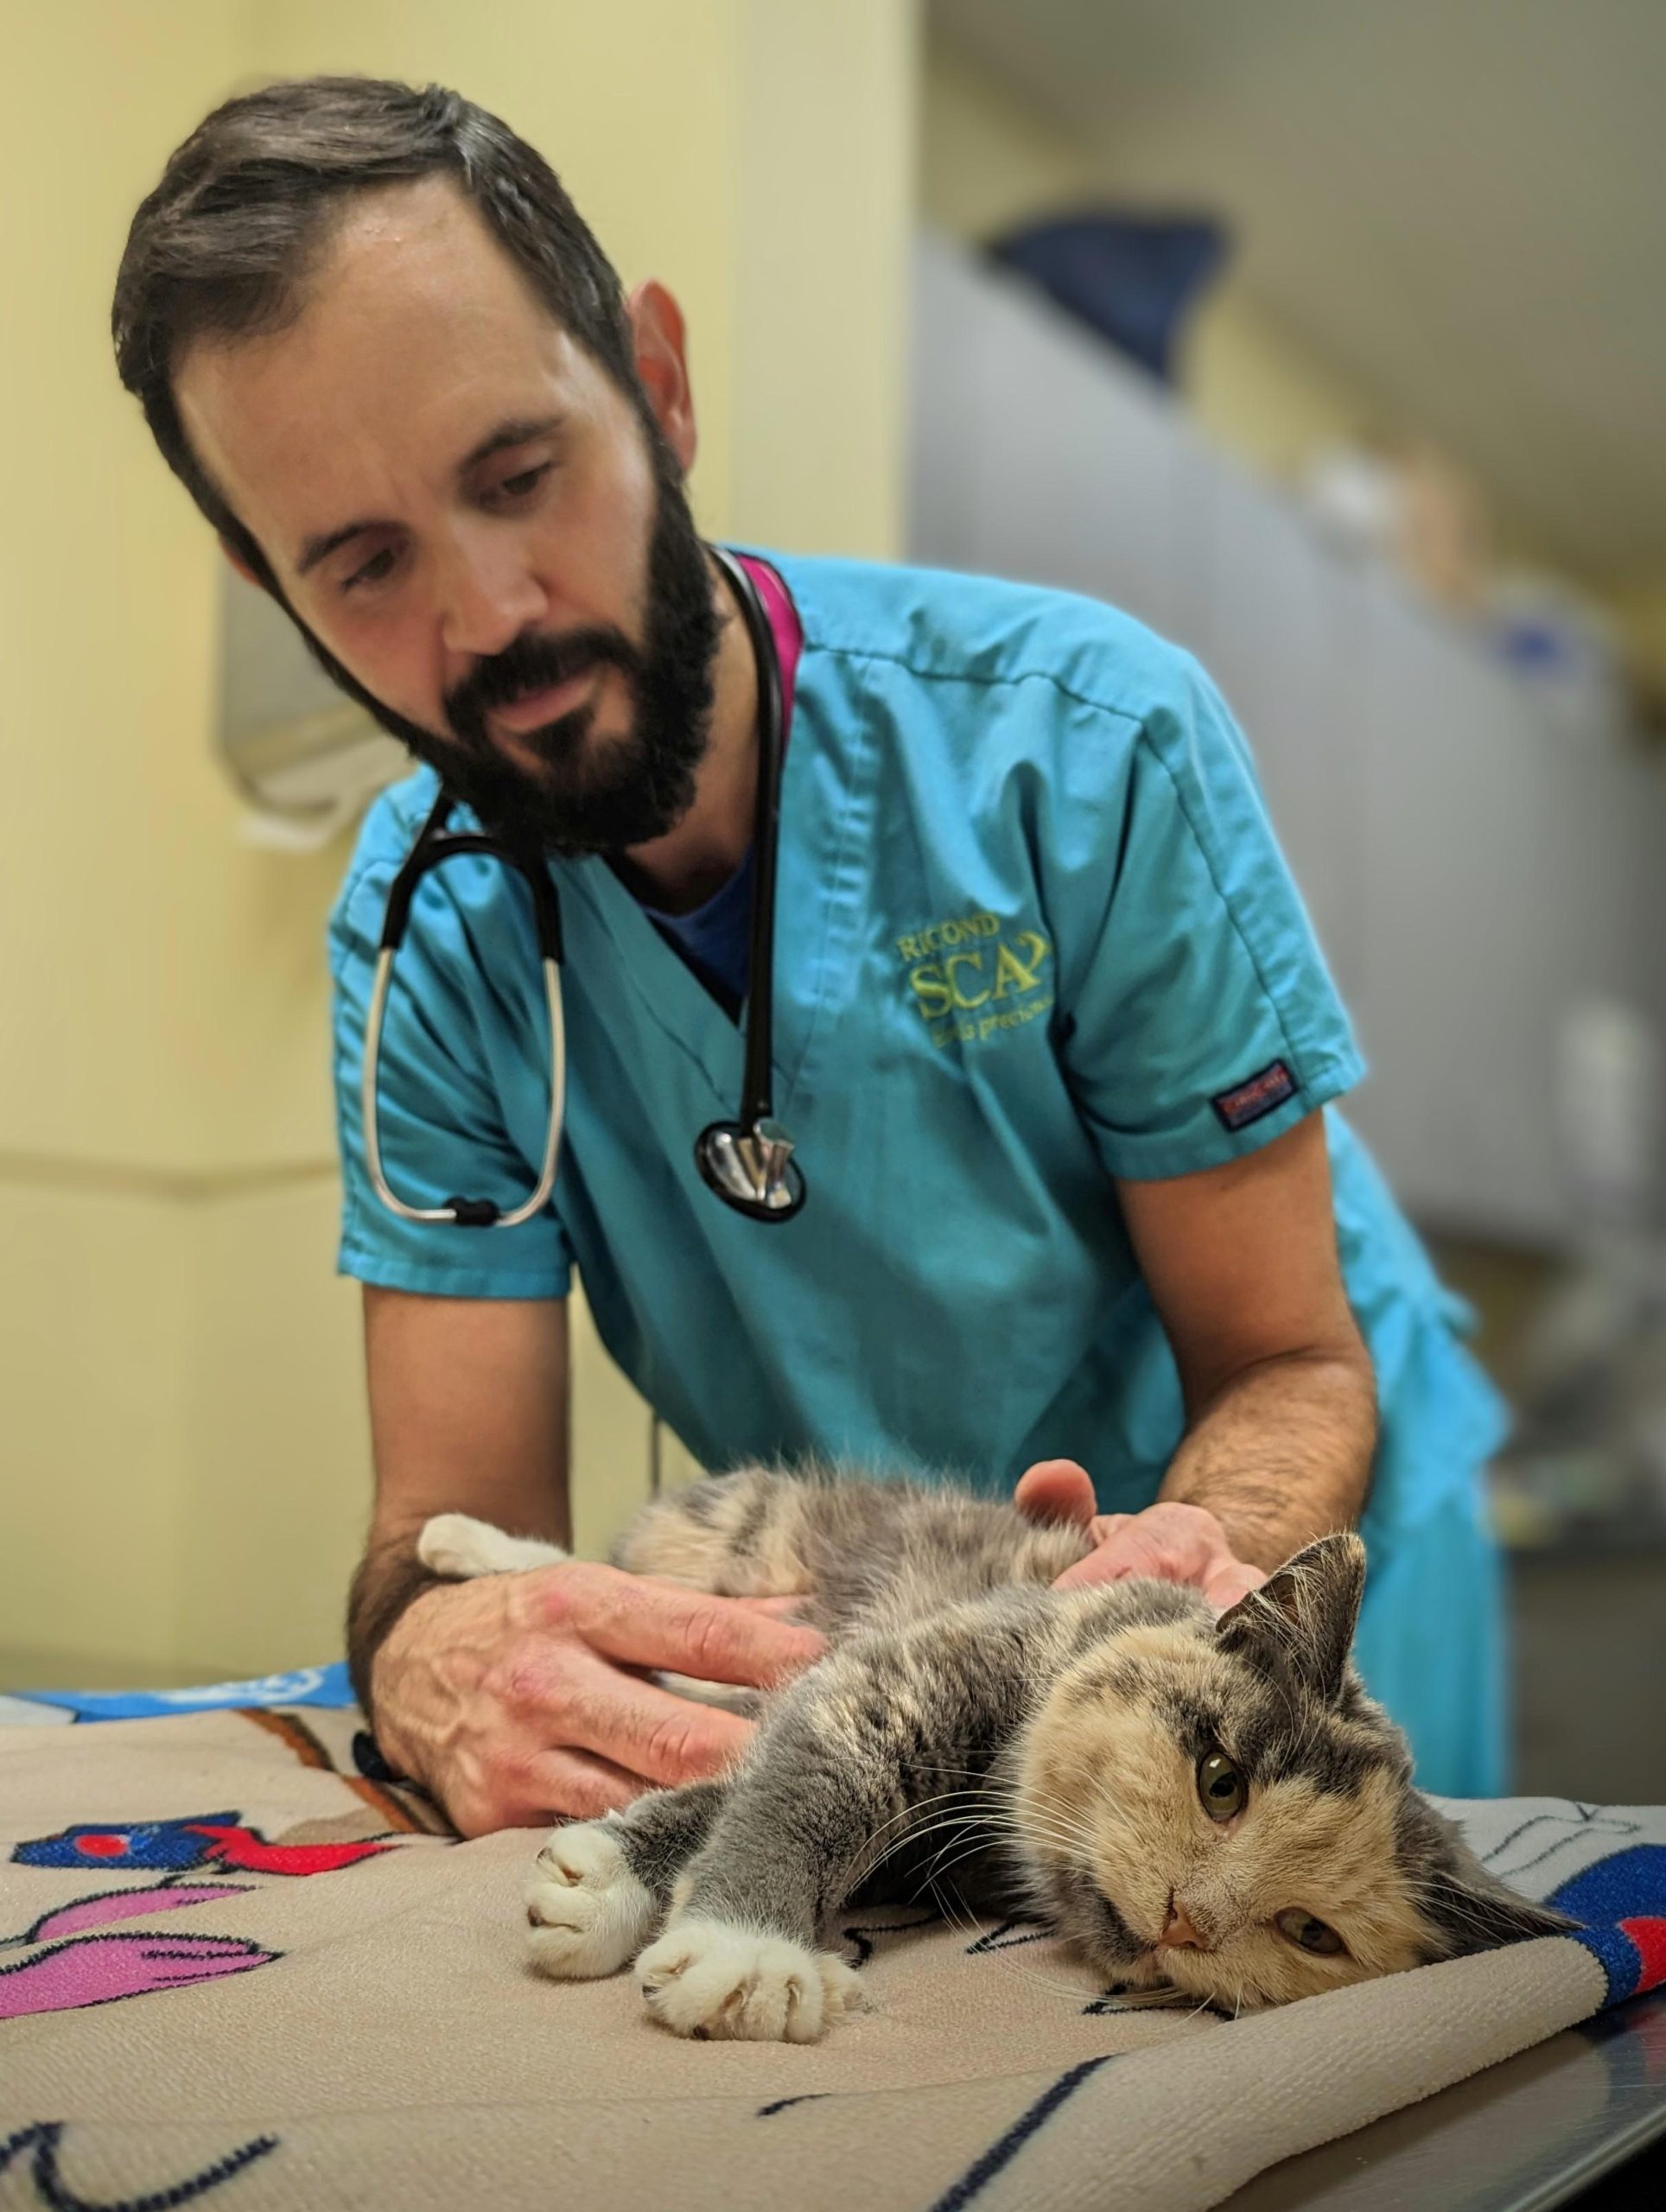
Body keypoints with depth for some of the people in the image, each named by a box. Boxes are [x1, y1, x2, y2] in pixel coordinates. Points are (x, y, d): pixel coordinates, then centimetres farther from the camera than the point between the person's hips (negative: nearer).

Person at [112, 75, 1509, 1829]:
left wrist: (1194, 1561, -34)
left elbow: (1294, 1370, -12)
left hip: (1310, 1584, -1)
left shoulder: (1084, 740, -17)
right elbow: (451, 1525, -11)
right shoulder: (424, 929, -8)